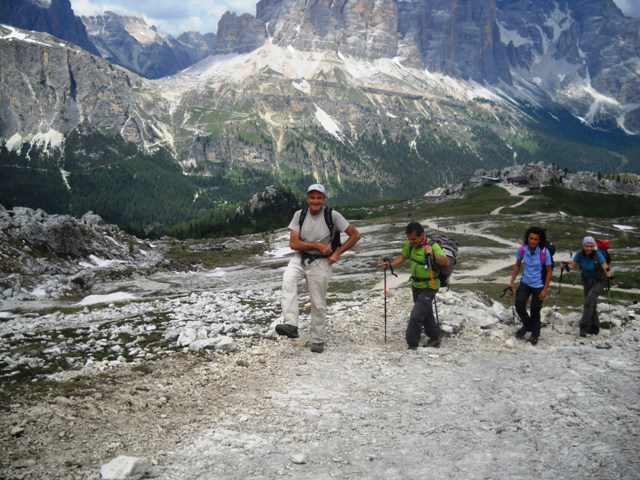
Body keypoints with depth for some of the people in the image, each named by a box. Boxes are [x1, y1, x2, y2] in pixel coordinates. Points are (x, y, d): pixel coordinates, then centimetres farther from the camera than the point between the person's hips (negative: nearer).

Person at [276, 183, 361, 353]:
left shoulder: (332, 215, -11)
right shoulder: (299, 215, -4)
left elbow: (355, 235, -5)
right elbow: (293, 243, -8)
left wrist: (338, 253, -8)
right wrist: (317, 245, -16)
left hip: (320, 263, -1)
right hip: (299, 258, 2)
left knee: (318, 304, 5)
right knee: (288, 280, -31)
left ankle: (318, 340, 24)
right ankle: (290, 325, -34)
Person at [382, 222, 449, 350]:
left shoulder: (432, 246, -25)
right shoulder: (411, 244, -5)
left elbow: (446, 262, -35)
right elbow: (402, 257, 8)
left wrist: (433, 254, -51)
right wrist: (390, 264, -8)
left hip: (429, 287, -7)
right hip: (416, 285, 8)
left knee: (416, 315, -12)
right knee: (426, 314, 21)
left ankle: (412, 346, 1)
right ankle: (435, 338, 39)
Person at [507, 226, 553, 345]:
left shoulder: (544, 252, -22)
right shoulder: (522, 249, -13)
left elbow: (549, 271, -11)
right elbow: (517, 265, 4)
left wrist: (545, 289, -12)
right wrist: (512, 282, 1)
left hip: (538, 286, -3)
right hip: (525, 283, 3)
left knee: (535, 311, 5)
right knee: (519, 305, -10)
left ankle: (535, 334, 30)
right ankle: (527, 325, 21)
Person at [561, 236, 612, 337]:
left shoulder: (598, 255, -24)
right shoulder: (580, 254, -13)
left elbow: (605, 267, -28)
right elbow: (573, 265, -10)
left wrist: (608, 272, -49)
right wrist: (566, 266, -30)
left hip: (598, 281, -5)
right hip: (586, 281, 5)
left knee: (588, 302, -21)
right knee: (591, 304, 14)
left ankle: (583, 327, -18)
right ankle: (594, 328, 29)